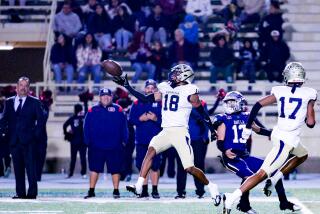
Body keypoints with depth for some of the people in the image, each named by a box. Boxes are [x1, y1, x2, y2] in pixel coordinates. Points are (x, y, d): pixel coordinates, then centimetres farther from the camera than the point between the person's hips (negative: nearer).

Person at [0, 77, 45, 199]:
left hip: (28, 140, -4)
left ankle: (32, 192, -8)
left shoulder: (34, 102, 4)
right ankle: (20, 192, 8)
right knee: (18, 167, 5)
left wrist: (36, 134, -6)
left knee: (30, 166, -7)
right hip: (14, 140, 4)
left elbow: (41, 119, 2)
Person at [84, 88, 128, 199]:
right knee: (94, 169, 4)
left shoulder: (118, 110, 4)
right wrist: (88, 141, -4)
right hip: (96, 147, 1)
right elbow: (87, 127, 4)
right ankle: (91, 191, 9)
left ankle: (116, 190, 12)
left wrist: (124, 140, -3)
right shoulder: (93, 111, 5)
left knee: (115, 169, 3)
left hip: (114, 147, 0)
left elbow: (124, 126, 3)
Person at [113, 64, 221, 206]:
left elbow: (201, 111, 3)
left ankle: (211, 187, 13)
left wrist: (212, 129, 4)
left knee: (189, 168, -9)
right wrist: (127, 86, 13)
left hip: (180, 132, -5)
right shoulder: (165, 88, 14)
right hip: (165, 131, 5)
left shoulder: (189, 91, -3)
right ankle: (139, 186, -24)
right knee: (151, 151, -20)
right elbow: (145, 99, 16)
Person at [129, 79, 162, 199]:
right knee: (142, 166, 5)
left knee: (155, 165, -2)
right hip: (141, 139, 3)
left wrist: (156, 119, -18)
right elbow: (131, 119, 6)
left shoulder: (160, 103, 2)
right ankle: (144, 190, 12)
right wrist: (140, 119, -11)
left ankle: (155, 190, 4)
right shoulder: (137, 103, 9)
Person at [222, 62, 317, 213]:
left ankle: (274, 180, 21)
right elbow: (310, 123, -5)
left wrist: (248, 127, 5)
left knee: (303, 155, 33)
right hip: (287, 141, -6)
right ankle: (231, 198, -19)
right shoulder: (309, 94, -6)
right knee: (262, 174, -8)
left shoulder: (279, 91, 4)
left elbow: (258, 105, -2)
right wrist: (308, 119, 19)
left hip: (277, 133, 6)